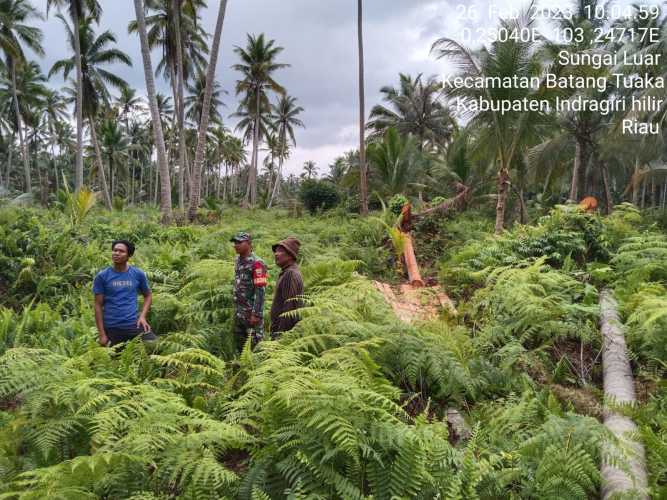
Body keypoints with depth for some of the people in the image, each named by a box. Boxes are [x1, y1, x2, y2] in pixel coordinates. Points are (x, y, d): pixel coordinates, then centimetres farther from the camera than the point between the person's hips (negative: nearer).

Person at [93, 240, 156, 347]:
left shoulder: (138, 274, 2)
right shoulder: (102, 276, -2)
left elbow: (148, 295, 16)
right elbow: (98, 306, 0)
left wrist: (142, 316, 0)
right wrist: (102, 334, -3)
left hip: (134, 325, 1)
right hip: (112, 328, 0)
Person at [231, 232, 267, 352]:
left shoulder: (256, 263, -16)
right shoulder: (238, 261, 10)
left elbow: (260, 291, -19)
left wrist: (256, 314, -22)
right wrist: (236, 308, 17)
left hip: (251, 312, -8)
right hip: (239, 312, 8)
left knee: (255, 343, -1)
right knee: (239, 343, 16)